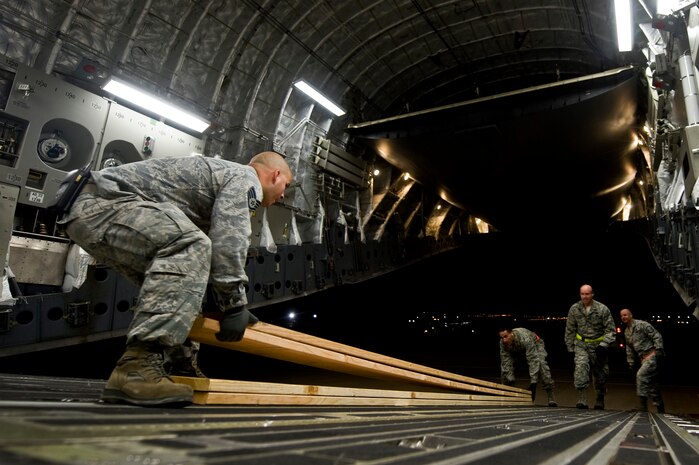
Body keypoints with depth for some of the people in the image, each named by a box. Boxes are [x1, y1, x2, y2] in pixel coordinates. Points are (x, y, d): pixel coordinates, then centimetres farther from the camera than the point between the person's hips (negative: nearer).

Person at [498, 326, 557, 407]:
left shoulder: (525, 338, -44)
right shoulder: (503, 343, -30)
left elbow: (533, 360, -44)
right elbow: (506, 364, -26)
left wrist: (533, 382, -46)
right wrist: (510, 381, -30)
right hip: (516, 349, 4)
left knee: (541, 364, -28)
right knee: (504, 365, -12)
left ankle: (551, 399, -21)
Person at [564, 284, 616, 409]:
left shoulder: (602, 309, -9)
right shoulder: (574, 309, -2)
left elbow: (610, 330, -4)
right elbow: (570, 330, 7)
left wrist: (604, 345, -16)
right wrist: (570, 348, 7)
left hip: (597, 345, -1)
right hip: (581, 344, 1)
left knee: (600, 373, 9)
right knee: (581, 366, -21)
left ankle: (600, 401, 32)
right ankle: (582, 400, -20)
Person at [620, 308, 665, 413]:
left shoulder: (642, 324, -6)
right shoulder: (626, 332, 17)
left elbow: (656, 336, -11)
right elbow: (629, 349, 22)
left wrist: (659, 349, -20)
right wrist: (631, 363, 18)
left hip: (652, 355, -8)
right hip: (644, 359, 8)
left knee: (641, 375, -21)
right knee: (653, 385, 9)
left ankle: (643, 407, -18)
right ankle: (660, 410, 16)